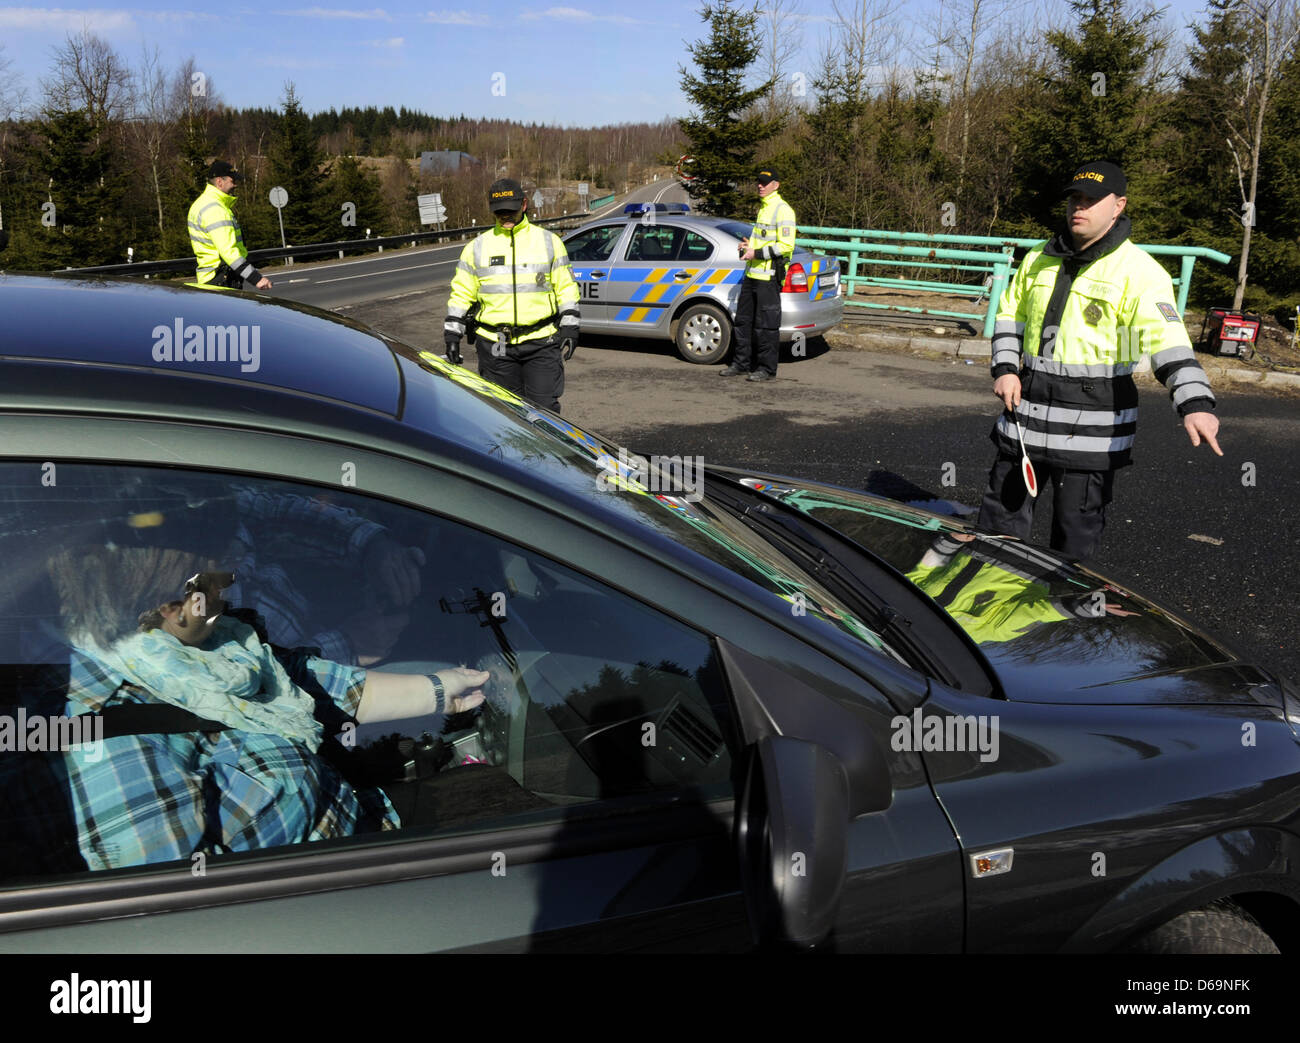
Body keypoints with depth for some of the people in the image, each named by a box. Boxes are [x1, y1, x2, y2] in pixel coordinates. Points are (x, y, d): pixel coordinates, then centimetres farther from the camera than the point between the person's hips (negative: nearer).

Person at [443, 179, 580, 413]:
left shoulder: (549, 241, 8)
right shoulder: (477, 247, 9)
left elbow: (566, 288, 9)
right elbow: (461, 293, 11)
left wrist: (569, 328, 2)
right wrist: (453, 334, 4)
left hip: (542, 343, -1)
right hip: (495, 347, 1)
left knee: (544, 408, -4)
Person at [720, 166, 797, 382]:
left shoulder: (782, 210, -11)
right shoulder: (763, 208, 19)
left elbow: (786, 246, -19)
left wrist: (756, 253, -19)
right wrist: (748, 245, 11)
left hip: (768, 277, -10)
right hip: (752, 274, 10)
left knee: (766, 325, -5)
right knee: (743, 320, 13)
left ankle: (767, 368, 3)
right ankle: (742, 363, 22)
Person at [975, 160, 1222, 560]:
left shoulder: (1139, 270, -9)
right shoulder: (1039, 259, 9)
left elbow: (1167, 338, -21)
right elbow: (1010, 314, 20)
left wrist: (1195, 403, -35)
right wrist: (1005, 369, 3)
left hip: (1092, 424, -5)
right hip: (1026, 410, 5)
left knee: (1077, 530, 3)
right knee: (1000, 516, 13)